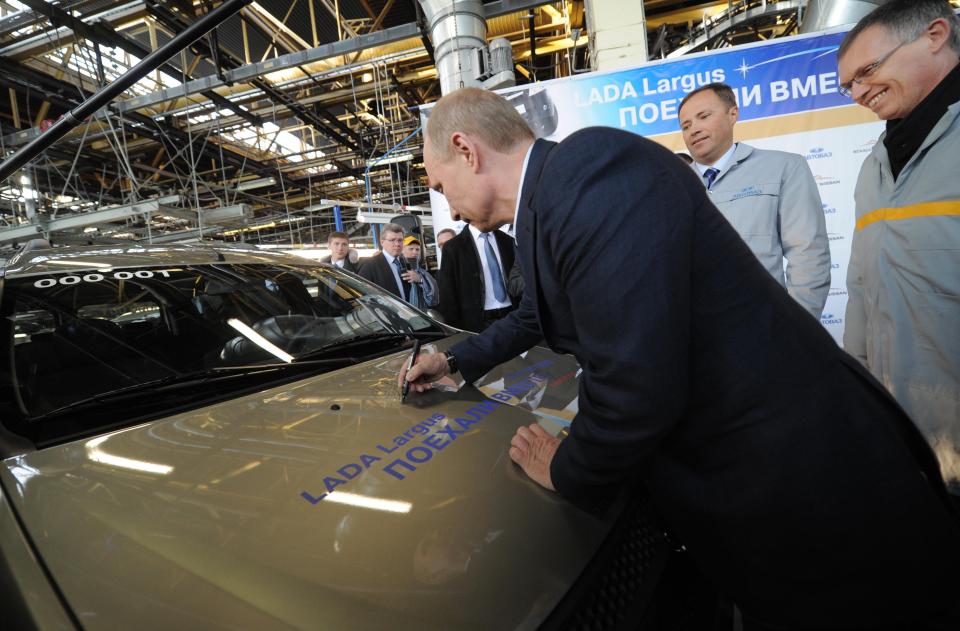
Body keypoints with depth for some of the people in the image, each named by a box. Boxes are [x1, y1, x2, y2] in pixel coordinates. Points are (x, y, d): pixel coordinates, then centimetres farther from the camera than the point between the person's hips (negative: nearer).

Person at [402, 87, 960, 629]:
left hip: (806, 484, -9)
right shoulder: (546, 200, 6)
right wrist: (456, 361, 28)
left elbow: (633, 385, -33)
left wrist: (567, 471, -13)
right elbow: (536, 314, 24)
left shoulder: (591, 163, -27)